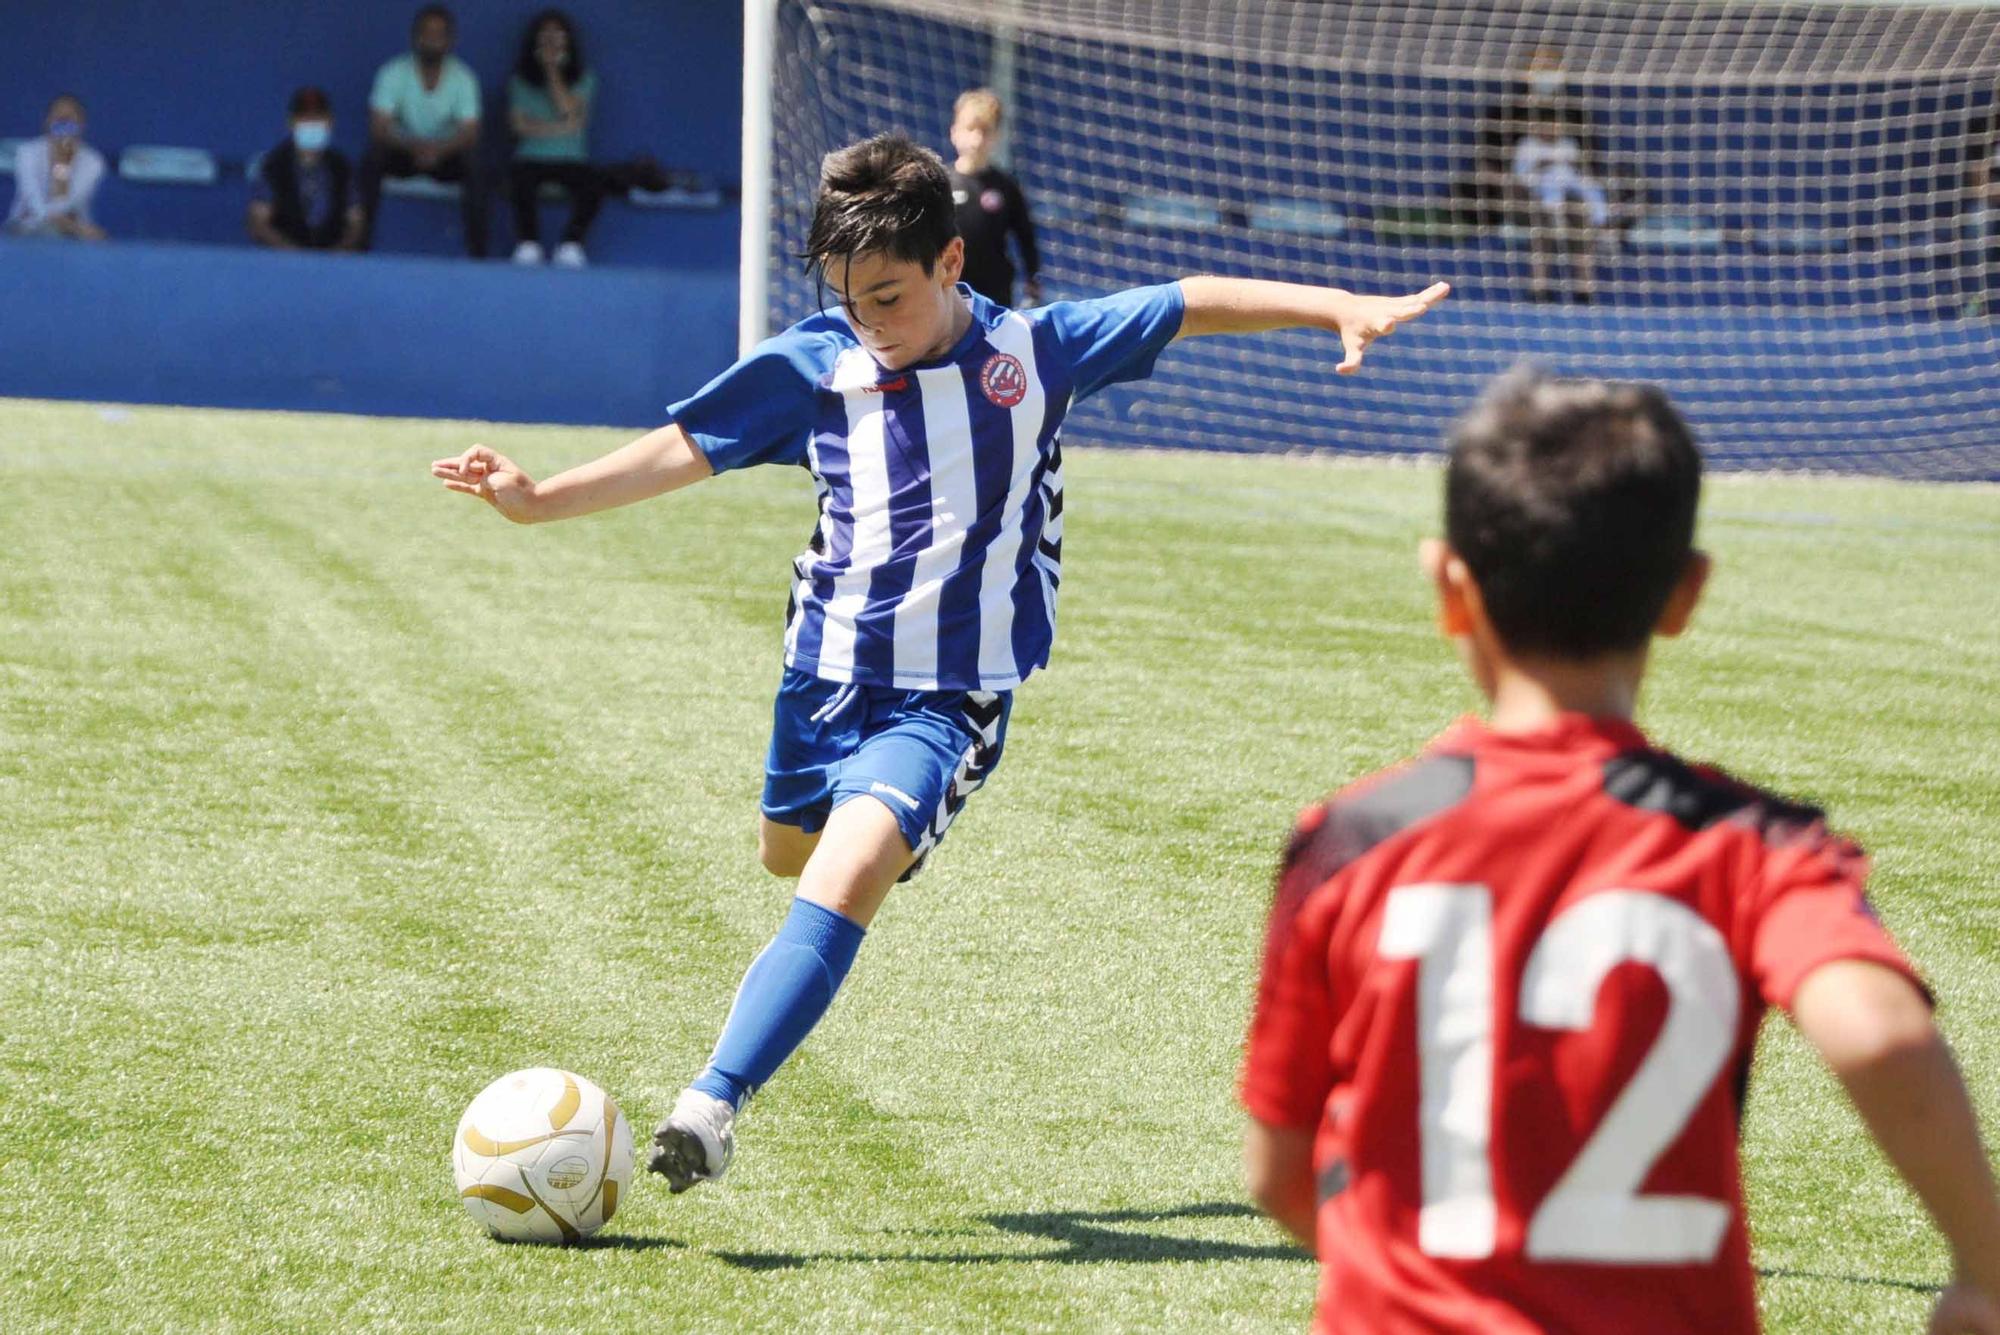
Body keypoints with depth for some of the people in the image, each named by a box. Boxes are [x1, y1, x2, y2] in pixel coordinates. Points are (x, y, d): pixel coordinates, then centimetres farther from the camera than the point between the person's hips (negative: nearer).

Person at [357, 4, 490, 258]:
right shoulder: (393, 73, -14)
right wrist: (415, 146, -40)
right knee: (371, 159, -31)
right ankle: (361, 244, -26)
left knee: (475, 167, -31)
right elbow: (379, 128, -21)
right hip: (403, 151, 0)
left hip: (446, 153, 0)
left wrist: (440, 150, -40)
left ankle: (478, 252, -26)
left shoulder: (463, 78, -12)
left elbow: (469, 133, -18)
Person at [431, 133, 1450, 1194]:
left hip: (949, 697, -4)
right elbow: (685, 448, -1)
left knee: (846, 878, -23)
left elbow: (1192, 306, -1)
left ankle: (711, 1106, -30)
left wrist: (1343, 307, -9)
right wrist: (537, 500, -10)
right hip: (828, 669, 4)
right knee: (790, 853, 25)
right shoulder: (816, 364, -2)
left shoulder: (1034, 351, -4)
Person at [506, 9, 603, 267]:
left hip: (572, 160, 0)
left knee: (594, 183, -34)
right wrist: (564, 127, -7)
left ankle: (572, 244, -24)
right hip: (531, 159, 0)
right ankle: (528, 244, -23)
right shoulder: (520, 80, 11)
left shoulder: (583, 78, 10)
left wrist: (553, 71, -3)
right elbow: (520, 124, -2)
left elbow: (569, 110, -8)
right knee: (522, 183, -37)